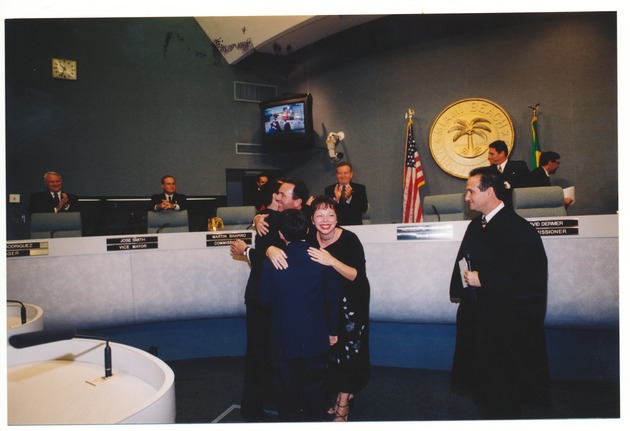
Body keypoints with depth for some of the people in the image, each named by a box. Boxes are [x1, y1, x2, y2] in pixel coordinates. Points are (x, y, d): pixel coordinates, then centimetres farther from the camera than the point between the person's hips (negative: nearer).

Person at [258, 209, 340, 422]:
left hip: (284, 339, -1)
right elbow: (333, 298, -6)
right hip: (316, 338, 1)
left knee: (288, 390, 17)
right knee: (315, 390, 18)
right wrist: (332, 330, 6)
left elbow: (265, 299, -7)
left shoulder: (271, 262, -15)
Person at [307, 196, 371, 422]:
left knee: (348, 349, -2)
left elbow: (358, 276, -28)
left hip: (351, 301, -3)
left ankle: (342, 405, 17)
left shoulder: (349, 239, -22)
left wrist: (332, 261, -42)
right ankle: (340, 393, 32)